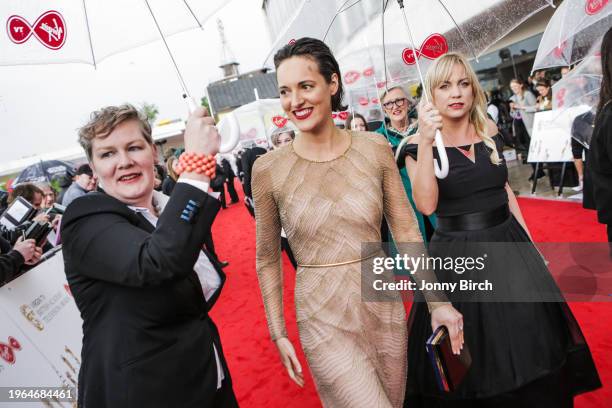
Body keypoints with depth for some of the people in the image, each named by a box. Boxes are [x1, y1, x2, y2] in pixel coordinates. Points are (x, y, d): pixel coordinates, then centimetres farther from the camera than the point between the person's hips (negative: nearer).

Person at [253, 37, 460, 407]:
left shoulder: (375, 148, -4)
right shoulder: (269, 168, -8)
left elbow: (406, 230, 1)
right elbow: (268, 258, 1)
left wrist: (438, 301, -3)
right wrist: (278, 333, 3)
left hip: (384, 307, 3)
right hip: (323, 319, -2)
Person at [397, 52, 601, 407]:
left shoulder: (491, 132, 4)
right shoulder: (419, 145, -9)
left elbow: (504, 189, 14)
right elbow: (426, 205, -23)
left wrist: (529, 243, 13)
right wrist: (426, 143, -30)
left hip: (508, 245, 4)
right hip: (457, 257, -4)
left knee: (526, 340, 16)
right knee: (469, 361, 7)